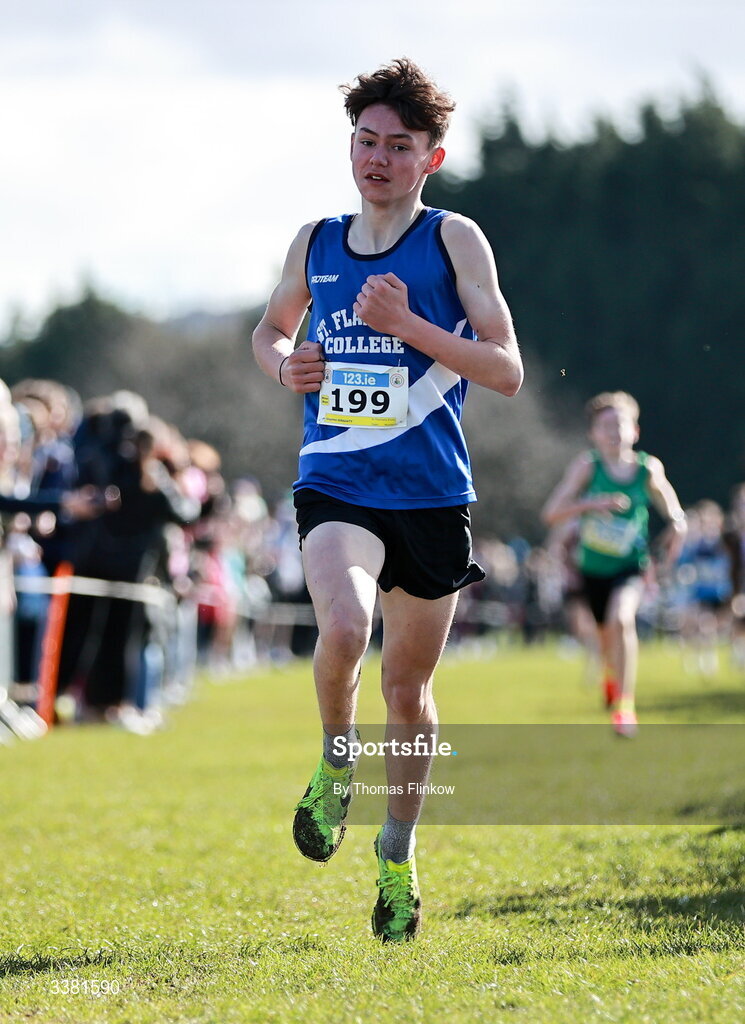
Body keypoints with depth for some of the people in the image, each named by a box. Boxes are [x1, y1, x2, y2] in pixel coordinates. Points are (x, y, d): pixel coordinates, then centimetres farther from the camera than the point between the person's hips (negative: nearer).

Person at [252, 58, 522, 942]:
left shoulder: (454, 240, -2)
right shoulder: (315, 244, 8)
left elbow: (507, 372, -6)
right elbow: (270, 327, 26)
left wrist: (407, 324, -18)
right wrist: (282, 362, 3)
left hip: (431, 494, -1)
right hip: (335, 486, 1)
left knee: (408, 687, 9)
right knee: (344, 626, -29)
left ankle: (398, 852, 31)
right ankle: (336, 764, 1)